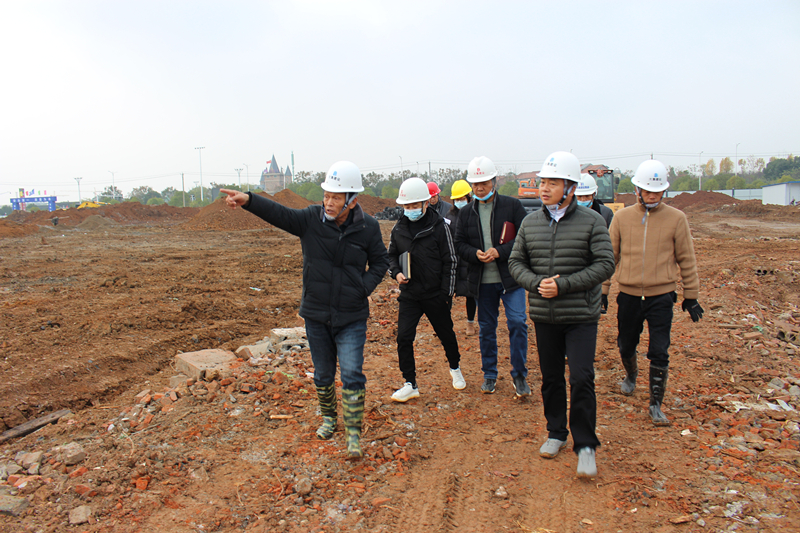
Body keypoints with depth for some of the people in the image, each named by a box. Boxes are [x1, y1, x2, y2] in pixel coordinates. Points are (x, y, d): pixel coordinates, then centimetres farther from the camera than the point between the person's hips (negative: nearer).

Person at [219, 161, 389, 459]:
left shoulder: (367, 228, -8)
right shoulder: (311, 219, -8)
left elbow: (380, 261, 6)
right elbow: (279, 213, -23)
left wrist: (364, 288, -9)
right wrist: (249, 201, -40)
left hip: (352, 317, -2)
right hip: (316, 314, 2)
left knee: (352, 374, -7)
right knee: (323, 374, 16)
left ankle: (353, 434, 7)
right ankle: (328, 418, 41)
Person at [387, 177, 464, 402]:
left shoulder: (439, 227, -9)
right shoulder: (399, 229, 1)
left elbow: (450, 262, -5)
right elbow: (392, 255, 15)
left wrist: (446, 293, -8)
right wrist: (396, 272, -6)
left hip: (435, 295, -2)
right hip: (409, 295, 3)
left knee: (445, 333, 14)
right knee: (404, 337, -6)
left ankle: (455, 368, 42)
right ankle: (410, 384, 8)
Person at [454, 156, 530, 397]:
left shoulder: (512, 205, -3)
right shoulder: (466, 212, 7)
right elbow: (459, 244, 10)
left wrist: (500, 251, -17)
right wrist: (475, 254, -11)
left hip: (511, 277, -3)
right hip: (482, 280, 3)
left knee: (517, 322, -8)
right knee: (486, 327, 11)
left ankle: (519, 375, 9)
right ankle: (489, 375, 27)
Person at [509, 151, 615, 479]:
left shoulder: (591, 221, -5)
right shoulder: (531, 222, 5)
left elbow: (605, 265, -10)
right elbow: (516, 262, 9)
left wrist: (563, 285, -18)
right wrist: (536, 283, -11)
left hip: (581, 316, -3)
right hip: (543, 316, 4)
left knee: (581, 379, -6)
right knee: (551, 378, 13)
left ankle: (585, 444, 10)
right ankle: (556, 433, 31)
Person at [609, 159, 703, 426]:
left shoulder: (676, 218, -3)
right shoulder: (622, 218, 1)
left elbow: (686, 259, 3)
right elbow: (610, 256, 7)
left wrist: (691, 296, 4)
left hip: (661, 297, -2)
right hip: (628, 295, 2)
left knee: (659, 352, -2)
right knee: (626, 346, 16)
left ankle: (656, 404, 13)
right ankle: (631, 375, 47)